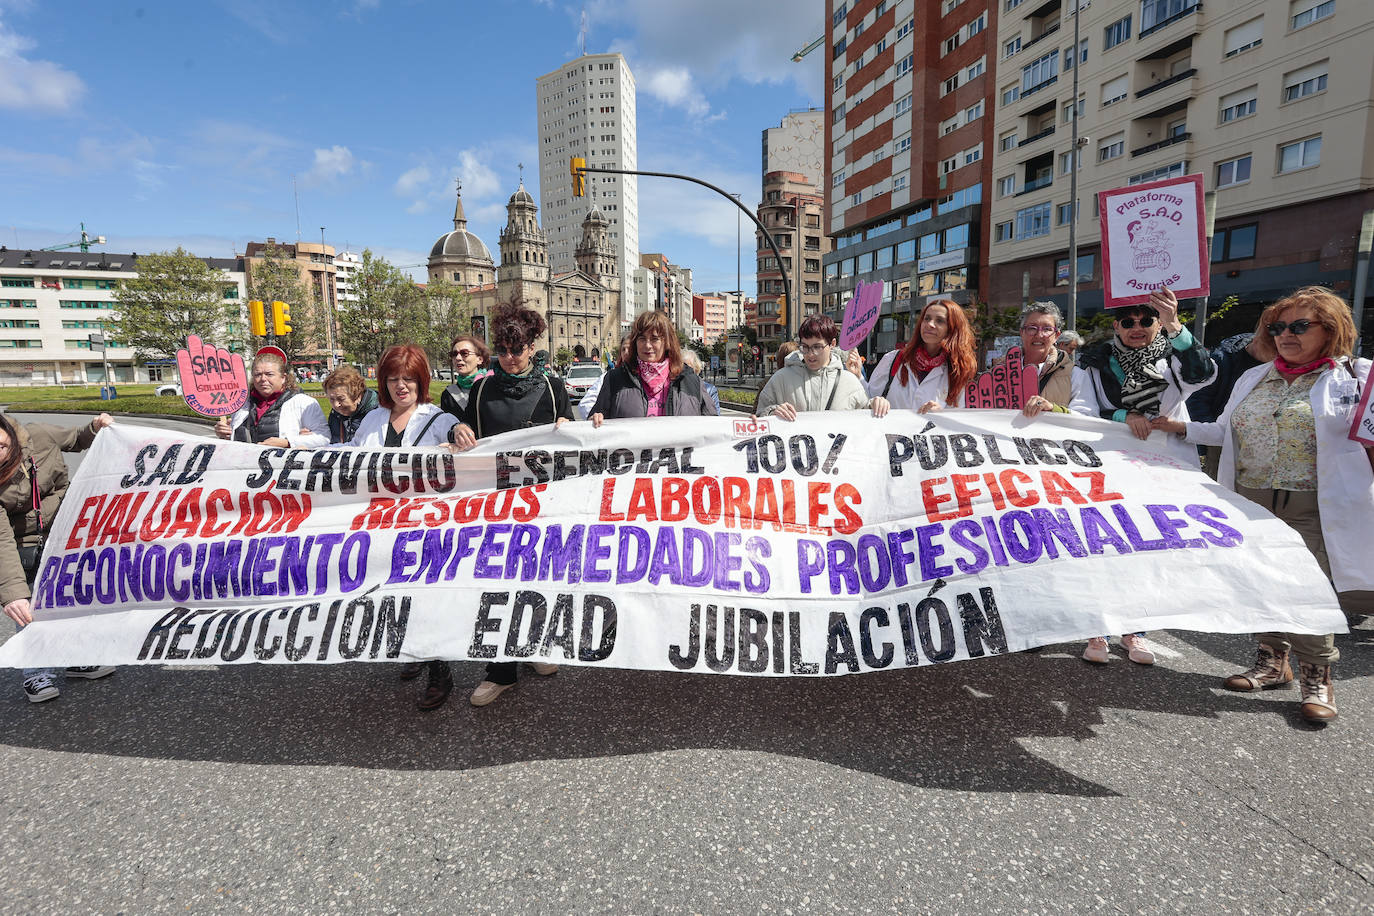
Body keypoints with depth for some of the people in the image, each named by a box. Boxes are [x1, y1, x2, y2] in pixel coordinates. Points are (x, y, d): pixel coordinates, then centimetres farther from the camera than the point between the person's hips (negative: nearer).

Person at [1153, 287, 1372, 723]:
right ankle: (1272, 661, 28)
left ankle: (1316, 678, 18)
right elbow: (1227, 432, 18)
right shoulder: (1254, 378, 14)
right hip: (1251, 502, 4)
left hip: (1312, 507, -4)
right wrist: (1183, 427, 7)